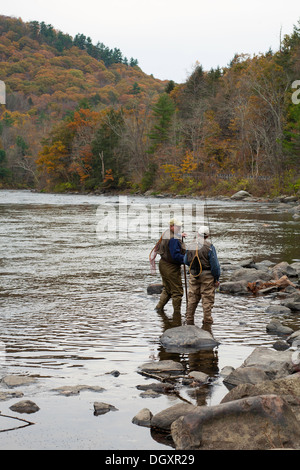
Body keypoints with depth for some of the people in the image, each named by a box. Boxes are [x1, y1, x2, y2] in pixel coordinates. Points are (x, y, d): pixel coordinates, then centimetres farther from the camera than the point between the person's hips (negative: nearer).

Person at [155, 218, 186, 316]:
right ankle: (176, 313, 7)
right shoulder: (174, 239, -24)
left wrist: (179, 236, 33)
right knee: (177, 291, 0)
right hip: (171, 267, -10)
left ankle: (159, 307, 29)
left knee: (167, 288, 24)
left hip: (163, 263, 10)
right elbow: (176, 256, -27)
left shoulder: (167, 233, 6)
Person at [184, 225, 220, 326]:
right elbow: (215, 264, -11)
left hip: (193, 275, 4)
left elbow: (186, 261, 12)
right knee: (207, 299, 3)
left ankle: (189, 320, 19)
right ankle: (207, 321, 5)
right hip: (207, 276, -4)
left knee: (192, 298, 13)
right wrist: (216, 278, -3)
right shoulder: (209, 247, -13)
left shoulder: (190, 246, 1)